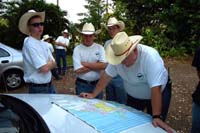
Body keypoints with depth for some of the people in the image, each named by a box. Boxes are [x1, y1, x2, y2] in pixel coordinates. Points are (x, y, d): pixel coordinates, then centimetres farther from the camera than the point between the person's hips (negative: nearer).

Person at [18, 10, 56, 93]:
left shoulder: (44, 44, 8)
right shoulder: (30, 44, -19)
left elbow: (53, 64, 6)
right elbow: (44, 68, -24)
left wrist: (47, 64, -15)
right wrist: (50, 63, -3)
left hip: (49, 86, 8)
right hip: (38, 89, -8)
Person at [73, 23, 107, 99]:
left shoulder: (100, 48, 0)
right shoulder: (77, 49, -5)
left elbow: (103, 65, -13)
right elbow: (78, 70, -15)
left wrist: (85, 64, -12)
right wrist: (96, 65, -10)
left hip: (97, 84, 2)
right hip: (82, 85, -1)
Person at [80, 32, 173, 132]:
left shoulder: (150, 57, -36)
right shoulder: (118, 56, -21)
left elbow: (155, 89, -38)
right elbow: (107, 76, -9)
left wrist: (157, 117, -40)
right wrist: (93, 94, -7)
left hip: (157, 95, -4)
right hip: (134, 96, 4)